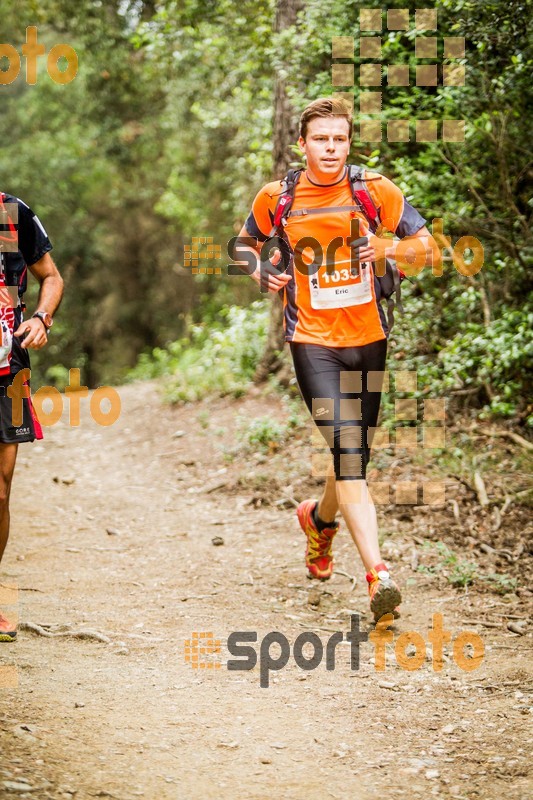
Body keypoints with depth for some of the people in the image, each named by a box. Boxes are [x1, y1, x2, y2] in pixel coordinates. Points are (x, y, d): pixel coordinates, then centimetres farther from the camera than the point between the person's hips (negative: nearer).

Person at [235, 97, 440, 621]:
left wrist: (389, 248, -19)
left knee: (356, 452, 13)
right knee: (347, 450, -17)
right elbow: (245, 242, 18)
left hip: (367, 338, 2)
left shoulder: (375, 190, -2)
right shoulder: (277, 197, -1)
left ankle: (319, 518, 46)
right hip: (312, 339, -2)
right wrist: (261, 272, -3)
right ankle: (377, 573, -23)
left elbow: (429, 248, 2)